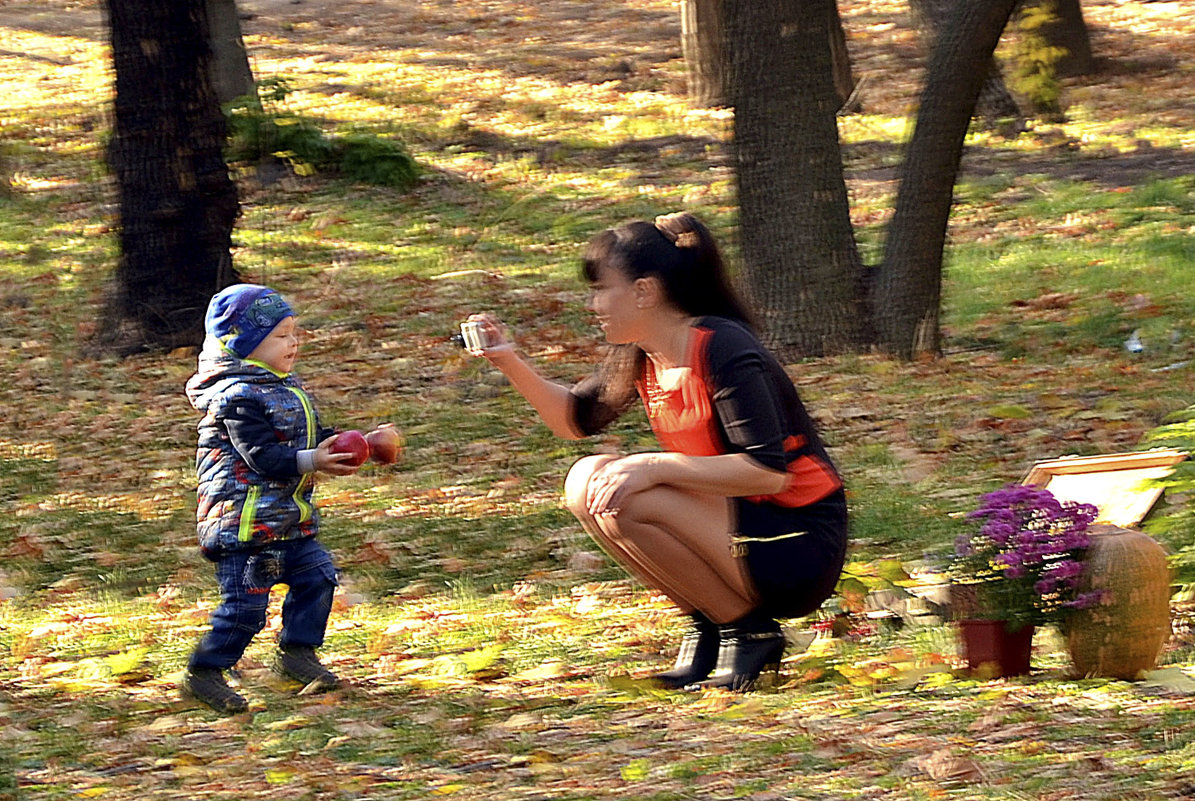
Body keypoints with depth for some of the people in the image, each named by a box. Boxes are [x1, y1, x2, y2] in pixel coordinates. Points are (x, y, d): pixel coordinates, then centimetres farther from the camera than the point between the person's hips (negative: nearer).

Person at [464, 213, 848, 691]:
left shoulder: (722, 351, -21)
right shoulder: (639, 357, 4)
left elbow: (770, 471, -26)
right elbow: (576, 419, 21)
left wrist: (655, 467, -27)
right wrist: (510, 363, 5)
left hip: (798, 547, -9)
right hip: (735, 522, 9)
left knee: (625, 503, -24)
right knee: (587, 483, 1)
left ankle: (747, 631, -9)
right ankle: (706, 623, 4)